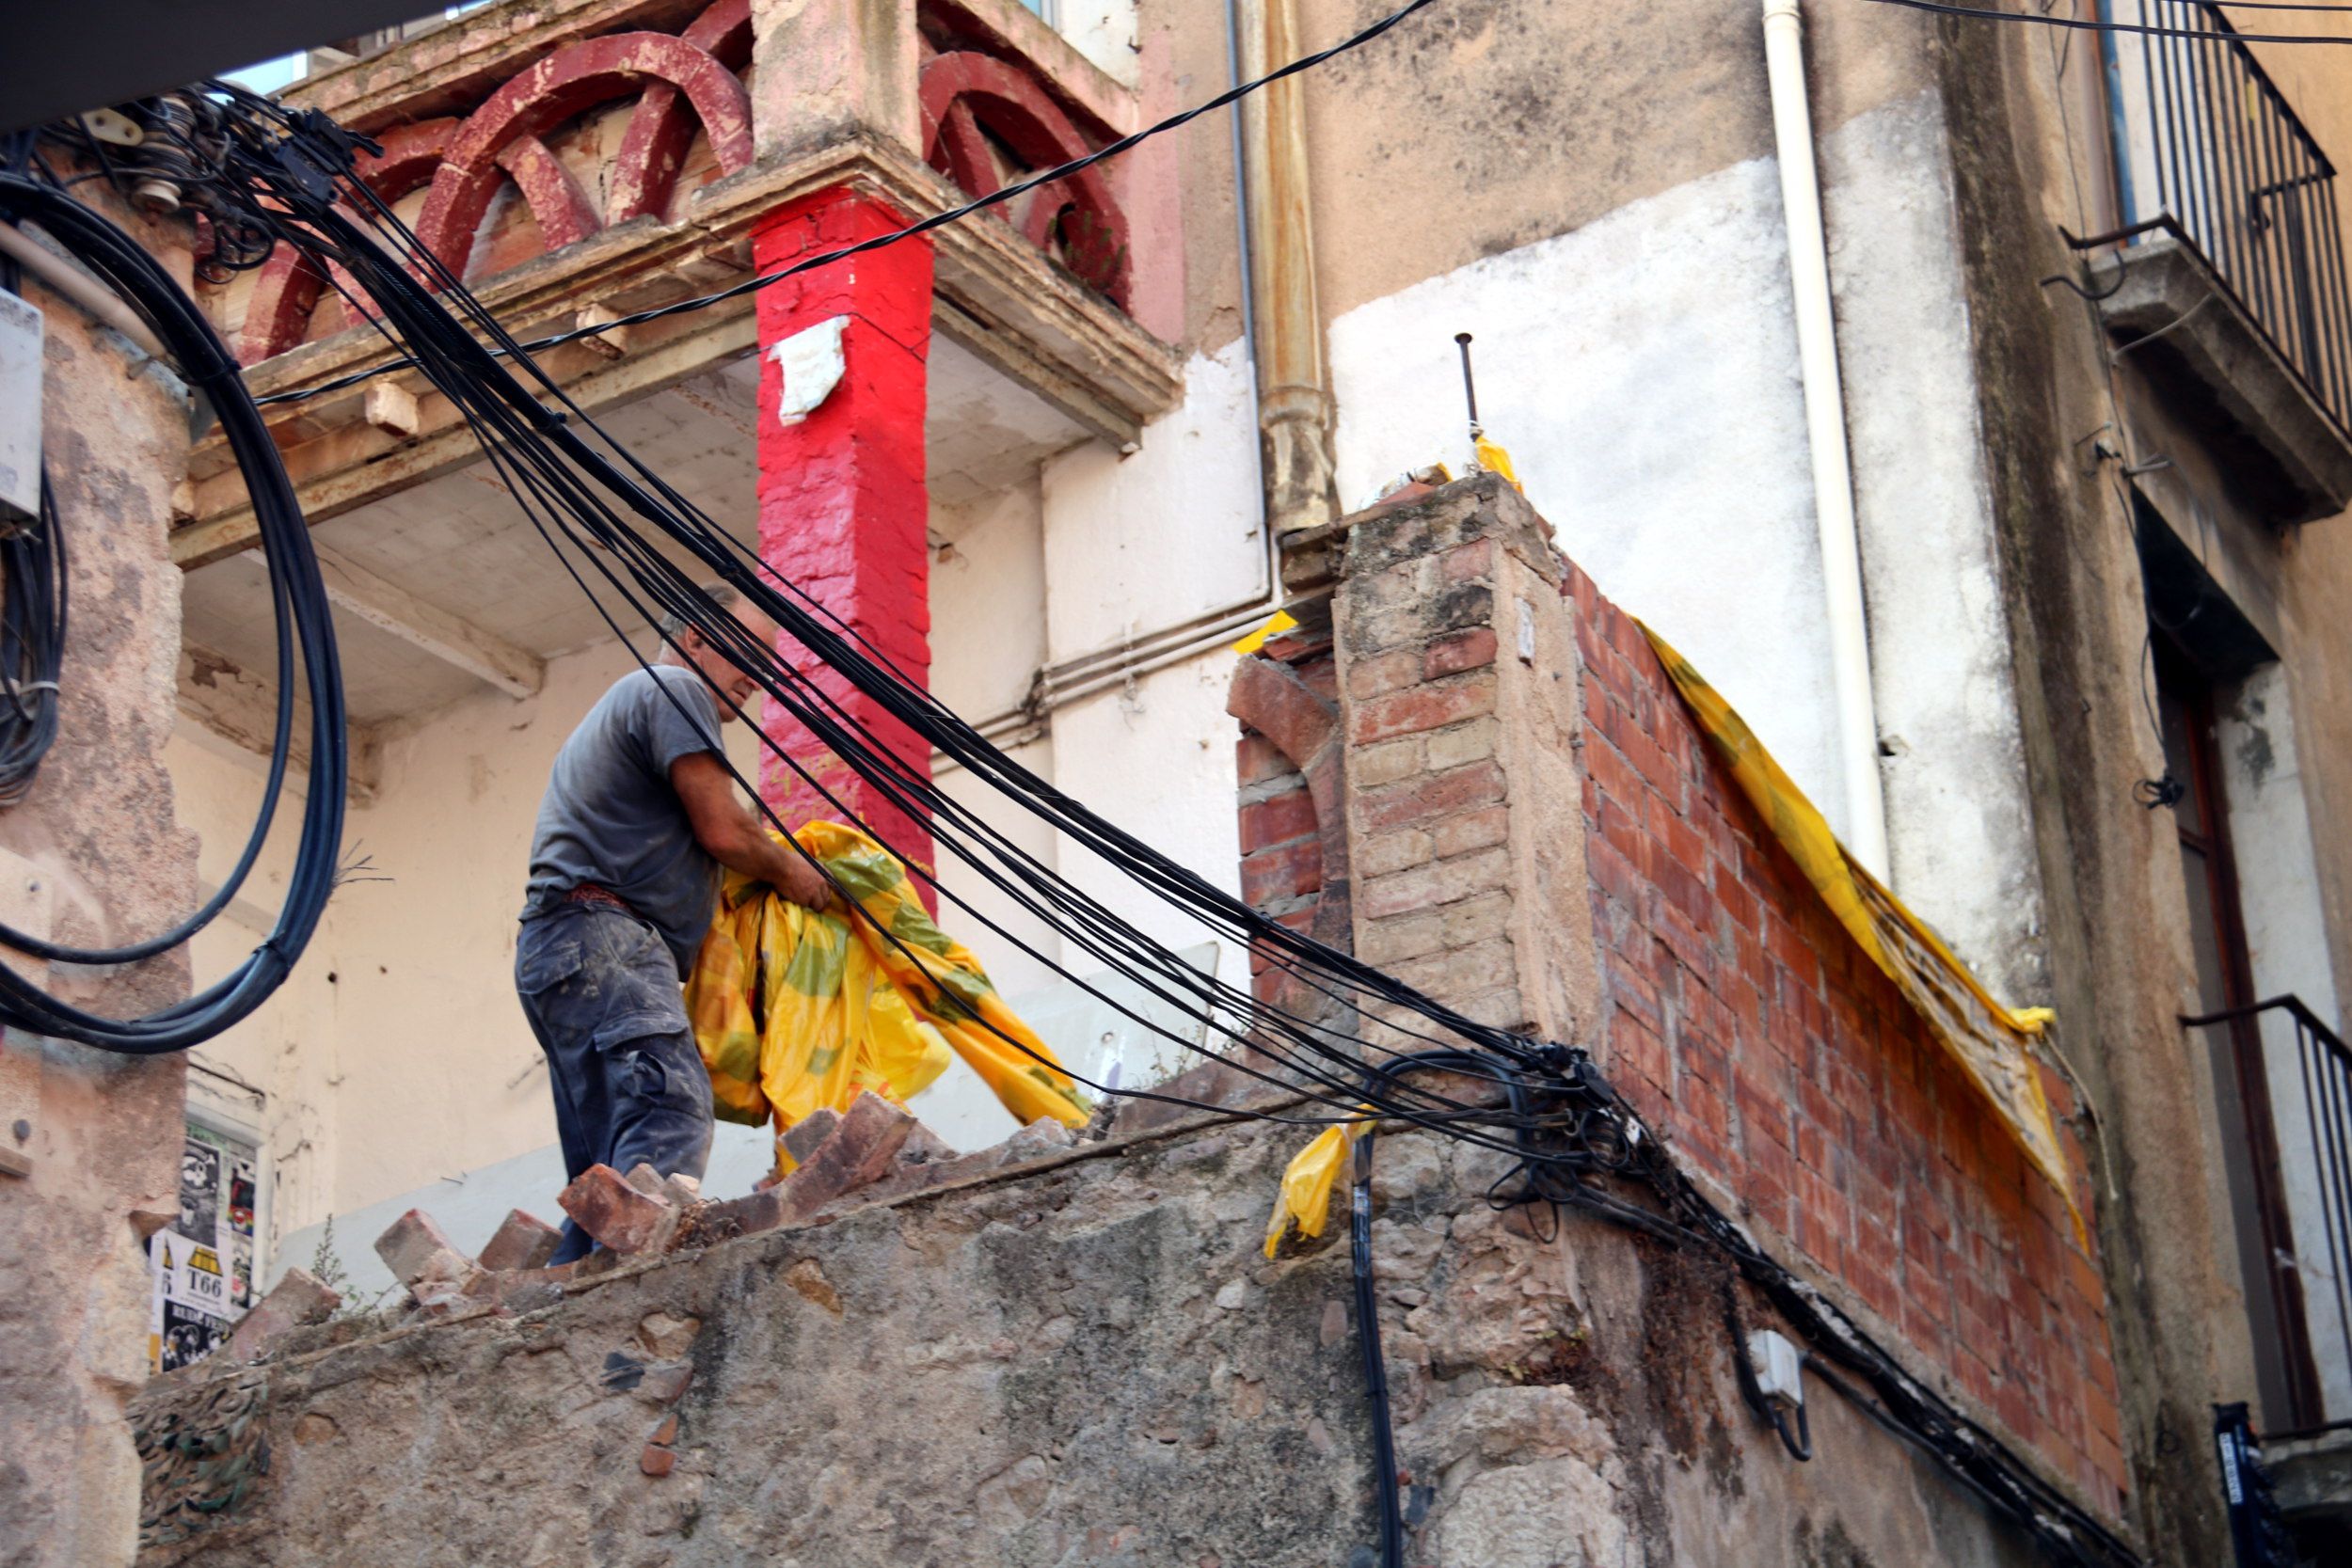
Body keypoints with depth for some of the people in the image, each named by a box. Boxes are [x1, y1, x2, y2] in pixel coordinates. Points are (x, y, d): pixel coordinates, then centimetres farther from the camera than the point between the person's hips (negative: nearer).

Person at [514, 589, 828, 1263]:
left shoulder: (627, 700, 35)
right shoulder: (673, 689, 3)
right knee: (669, 1111, -28)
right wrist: (791, 872, 10)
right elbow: (722, 829, -7)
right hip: (603, 936, -11)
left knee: (604, 1170, 2)